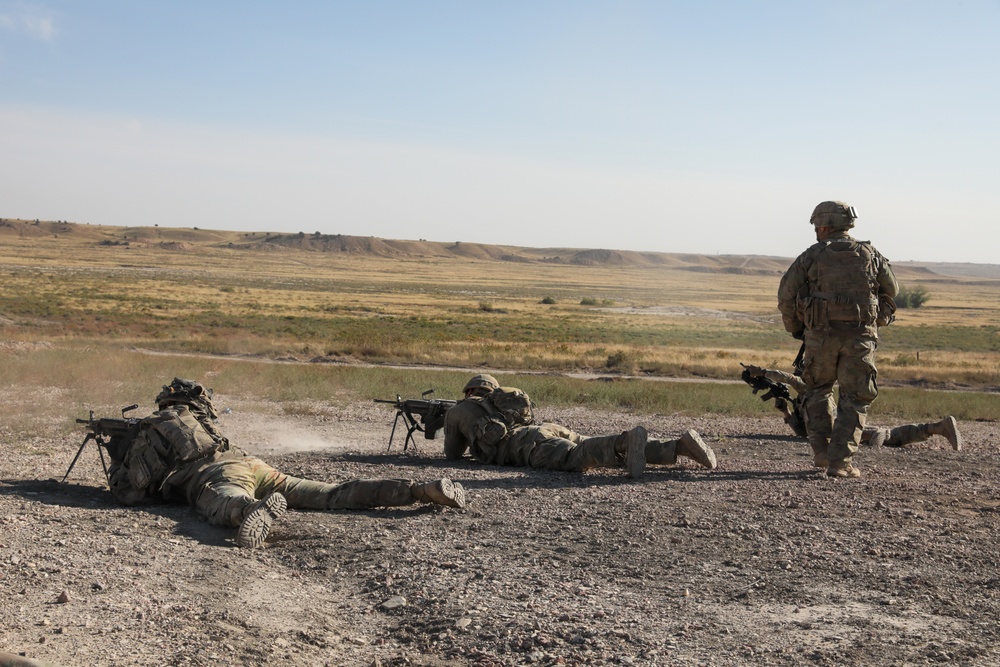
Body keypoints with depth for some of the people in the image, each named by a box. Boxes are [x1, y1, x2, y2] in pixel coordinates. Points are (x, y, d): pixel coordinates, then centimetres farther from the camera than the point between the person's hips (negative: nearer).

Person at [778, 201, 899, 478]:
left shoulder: (812, 255, 3)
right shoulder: (870, 255, 9)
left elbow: (786, 293, 1)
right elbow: (891, 290, 20)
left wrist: (795, 329, 15)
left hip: (821, 334, 0)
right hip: (861, 336, 1)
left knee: (818, 390, 20)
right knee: (855, 399, 6)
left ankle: (822, 450, 12)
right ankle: (840, 462, -2)